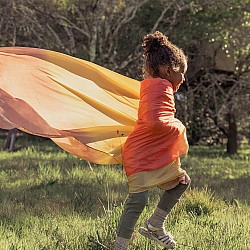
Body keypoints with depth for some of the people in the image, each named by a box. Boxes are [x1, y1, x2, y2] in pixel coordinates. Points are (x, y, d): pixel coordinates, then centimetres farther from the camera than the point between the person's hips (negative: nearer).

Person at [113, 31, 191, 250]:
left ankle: (155, 225, 28)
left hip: (159, 153, 11)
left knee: (181, 181, 22)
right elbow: (155, 121, -31)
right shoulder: (161, 87, -18)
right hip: (141, 154, -11)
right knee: (138, 199, -18)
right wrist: (179, 128, -15)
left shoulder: (156, 86, 14)